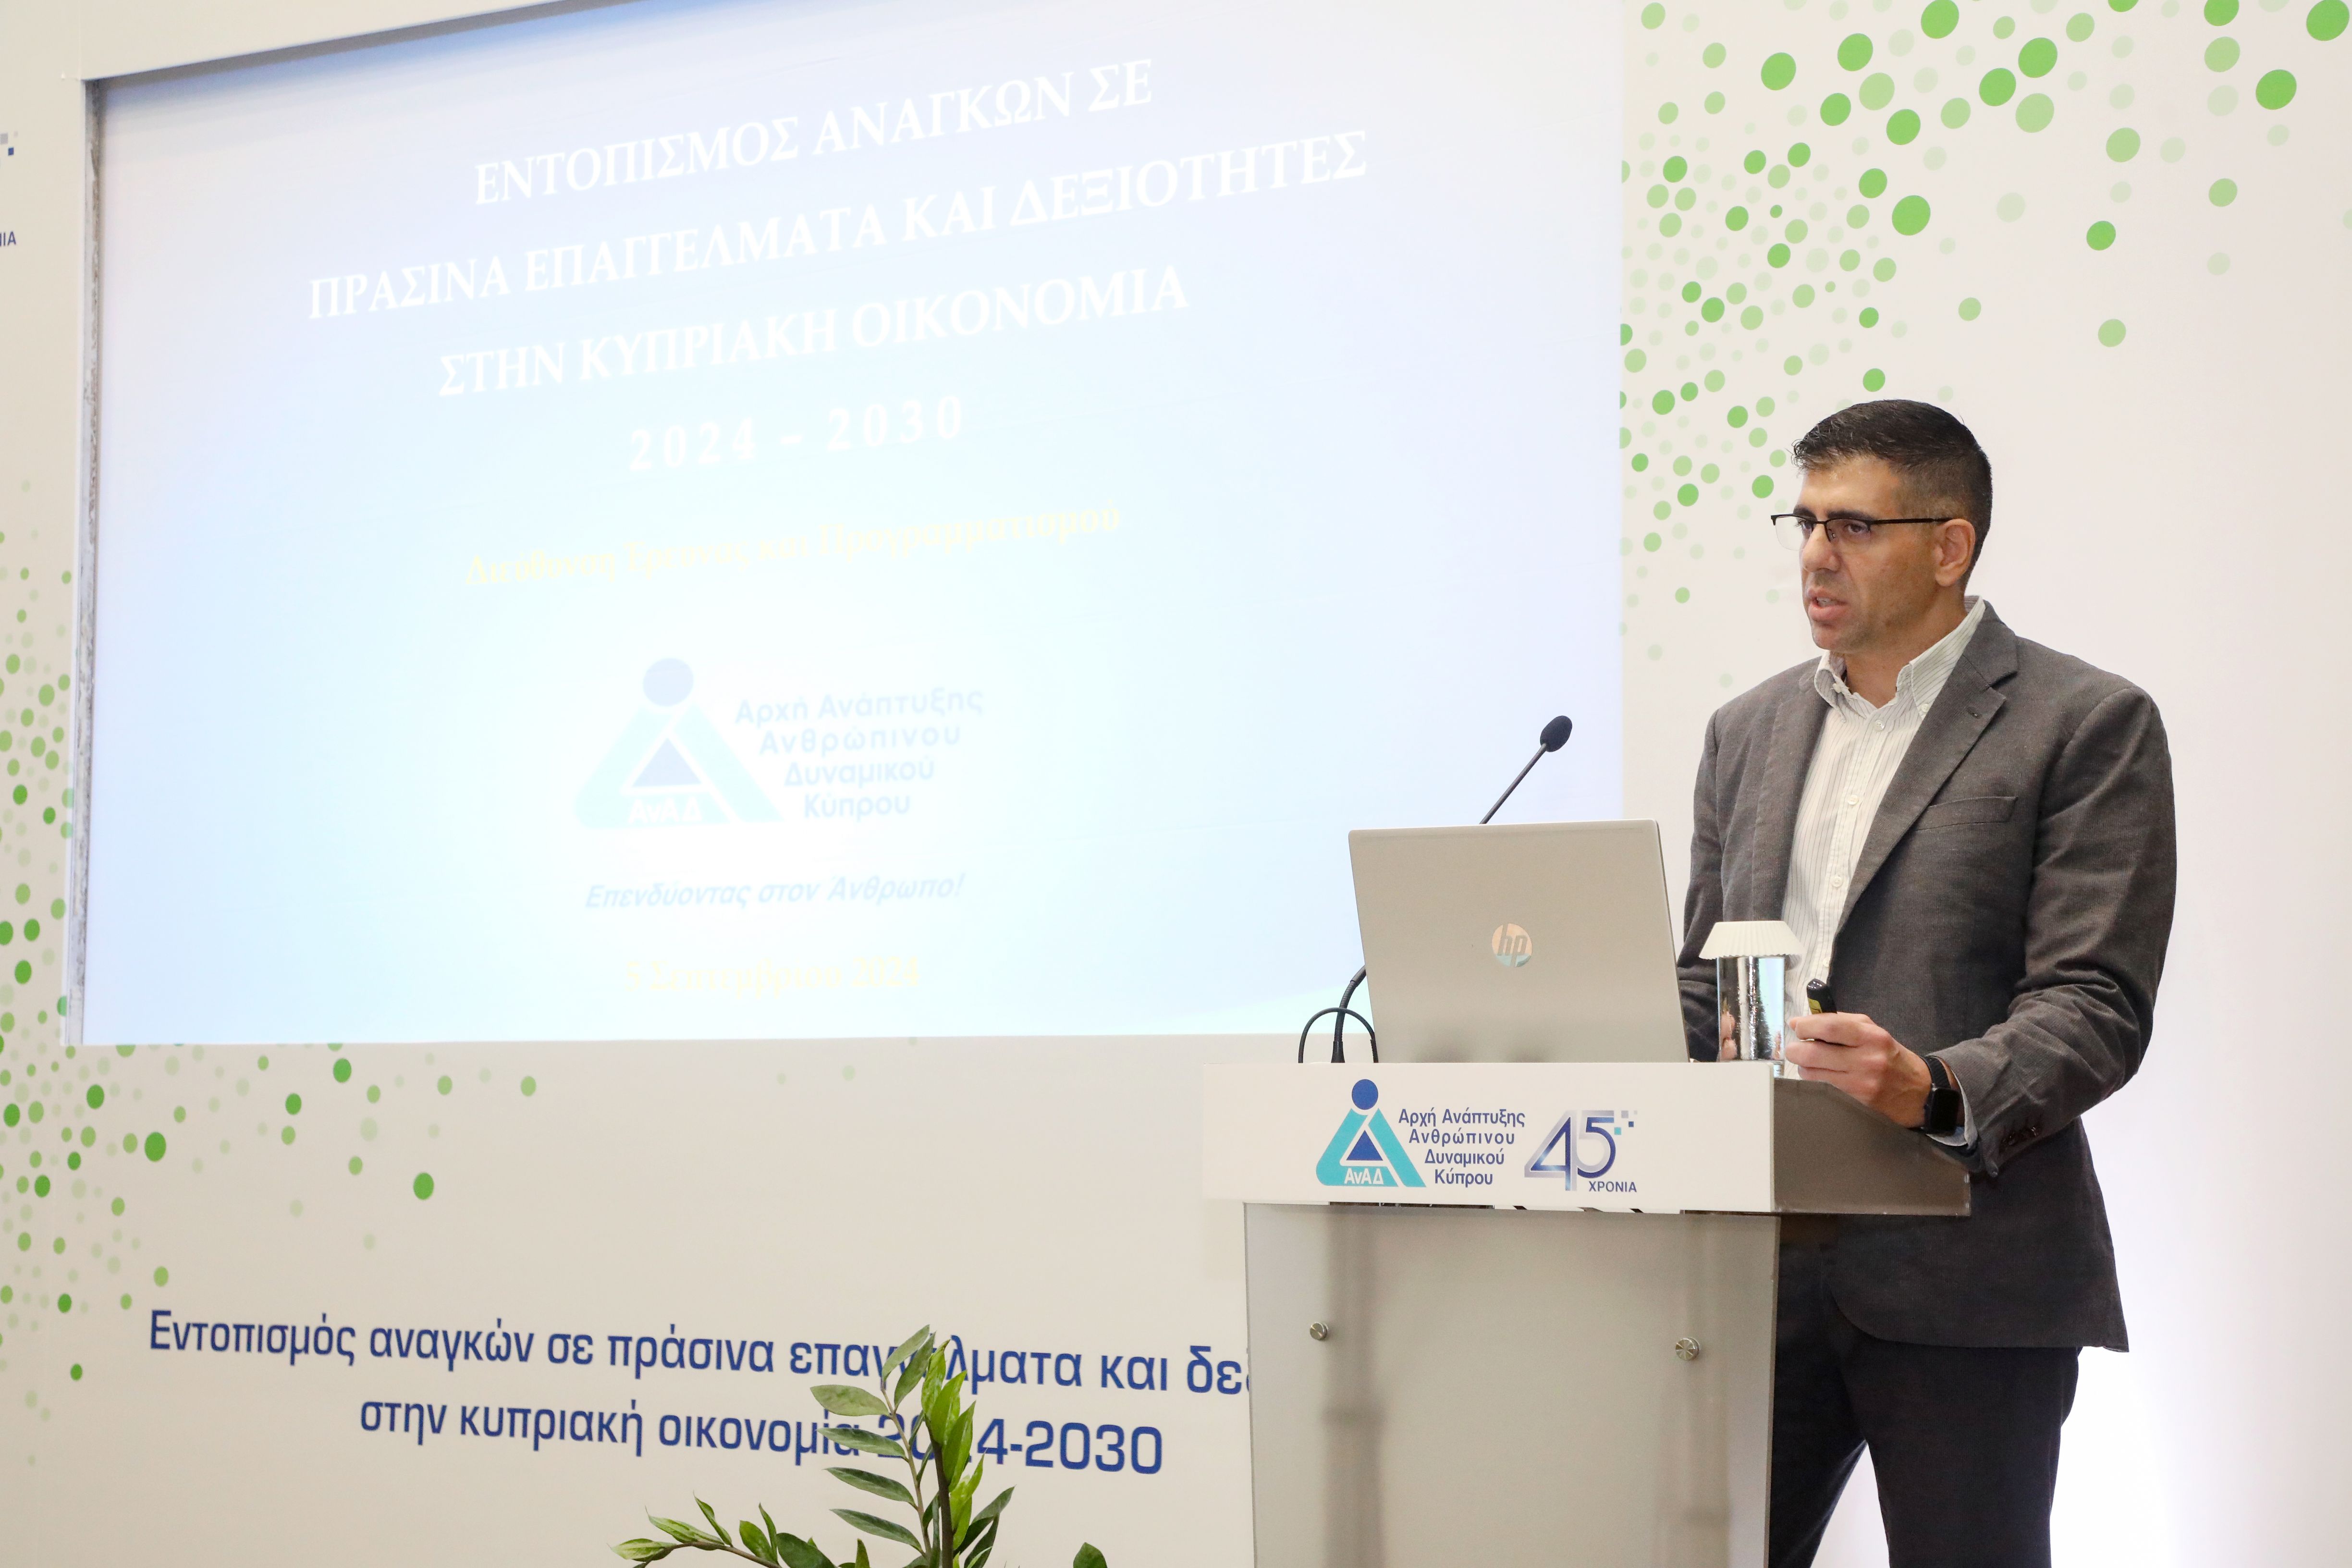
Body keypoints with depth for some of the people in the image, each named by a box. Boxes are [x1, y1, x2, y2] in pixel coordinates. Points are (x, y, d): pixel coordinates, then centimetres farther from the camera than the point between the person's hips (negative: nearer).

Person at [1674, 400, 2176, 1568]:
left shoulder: (2086, 724, -2)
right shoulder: (1748, 731, 16)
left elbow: (2096, 1007, -10)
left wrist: (1938, 1094, -27)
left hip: (1964, 1282, -5)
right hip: (1759, 1263, 5)